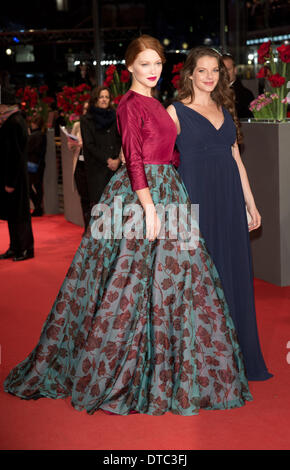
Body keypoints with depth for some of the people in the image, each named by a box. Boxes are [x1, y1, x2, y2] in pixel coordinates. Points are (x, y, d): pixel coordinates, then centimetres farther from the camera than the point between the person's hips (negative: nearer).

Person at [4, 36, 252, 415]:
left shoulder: (155, 103, 16)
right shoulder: (130, 105, -10)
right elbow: (134, 161, -17)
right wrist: (149, 207, -23)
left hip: (166, 191, 9)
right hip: (140, 195, -9)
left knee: (169, 278, 11)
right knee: (136, 281, -5)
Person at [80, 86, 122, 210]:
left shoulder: (113, 117, 15)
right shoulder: (86, 120, 5)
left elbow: (120, 140, 11)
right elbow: (89, 145, -2)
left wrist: (118, 159, -7)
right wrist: (107, 160, -10)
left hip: (115, 166, 3)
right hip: (97, 168, -3)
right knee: (98, 202, -9)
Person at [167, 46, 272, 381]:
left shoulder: (225, 109, 15)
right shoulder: (176, 111, -1)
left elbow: (236, 158, 17)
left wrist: (250, 203, 15)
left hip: (229, 200, 5)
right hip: (196, 198, -5)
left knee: (234, 272, 8)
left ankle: (236, 359, 20)